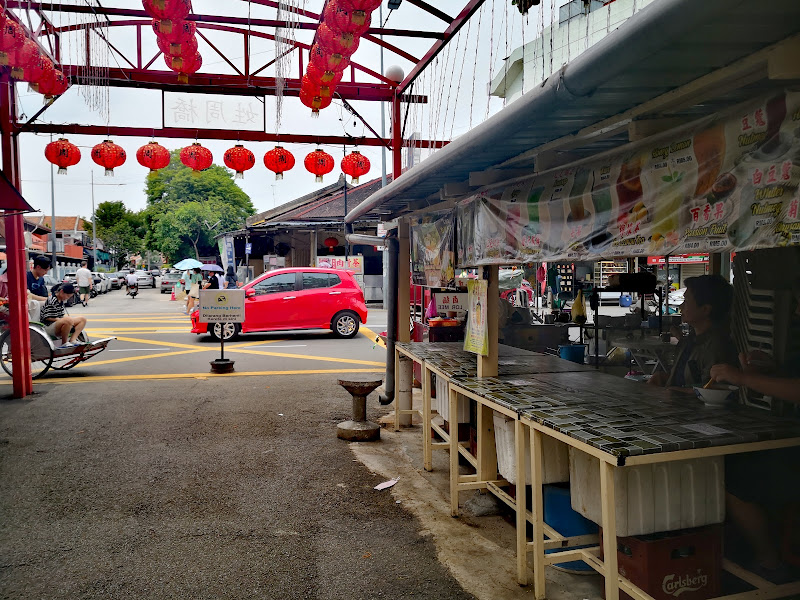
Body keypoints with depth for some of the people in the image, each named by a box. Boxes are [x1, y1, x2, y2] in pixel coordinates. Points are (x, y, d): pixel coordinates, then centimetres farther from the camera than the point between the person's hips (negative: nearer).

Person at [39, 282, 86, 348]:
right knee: (68, 320, -40)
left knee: (83, 319, 5)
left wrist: (66, 317, 1)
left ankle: (72, 341, -11)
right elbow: (47, 318, -19)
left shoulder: (61, 300, 14)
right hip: (48, 327, -10)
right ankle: (64, 343, -22)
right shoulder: (52, 301, -16)